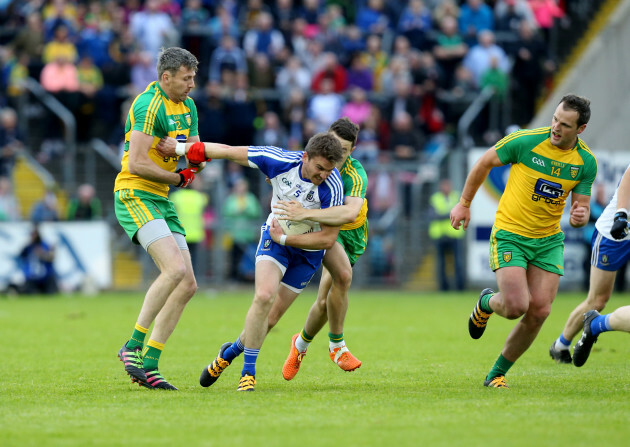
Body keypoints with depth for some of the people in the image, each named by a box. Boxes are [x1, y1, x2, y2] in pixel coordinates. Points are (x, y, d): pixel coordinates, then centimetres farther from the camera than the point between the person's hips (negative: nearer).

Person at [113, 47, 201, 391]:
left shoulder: (187, 106, 14)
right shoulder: (149, 105, -15)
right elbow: (137, 163, -22)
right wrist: (177, 178, -11)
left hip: (161, 201, 9)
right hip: (134, 196, -9)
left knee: (187, 285, 2)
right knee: (175, 268, -26)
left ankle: (148, 364, 4)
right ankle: (134, 346, -18)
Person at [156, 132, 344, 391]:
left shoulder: (332, 187, -28)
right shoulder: (281, 161, -23)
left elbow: (328, 239, -22)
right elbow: (229, 152, -13)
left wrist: (284, 238, -20)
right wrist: (180, 148, -7)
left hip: (308, 250, 0)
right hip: (275, 236, 0)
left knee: (271, 316, 4)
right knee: (264, 297, -22)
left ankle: (231, 352, 32)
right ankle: (248, 372, -10)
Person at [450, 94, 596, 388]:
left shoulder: (587, 162, -5)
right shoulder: (525, 141, -16)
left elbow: (581, 206, 3)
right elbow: (485, 163, -1)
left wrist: (579, 217, -22)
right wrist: (464, 204, 5)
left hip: (549, 241, 4)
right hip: (510, 235, -4)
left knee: (539, 311, -6)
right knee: (515, 306, -17)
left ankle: (497, 374, 13)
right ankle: (487, 303, 23)